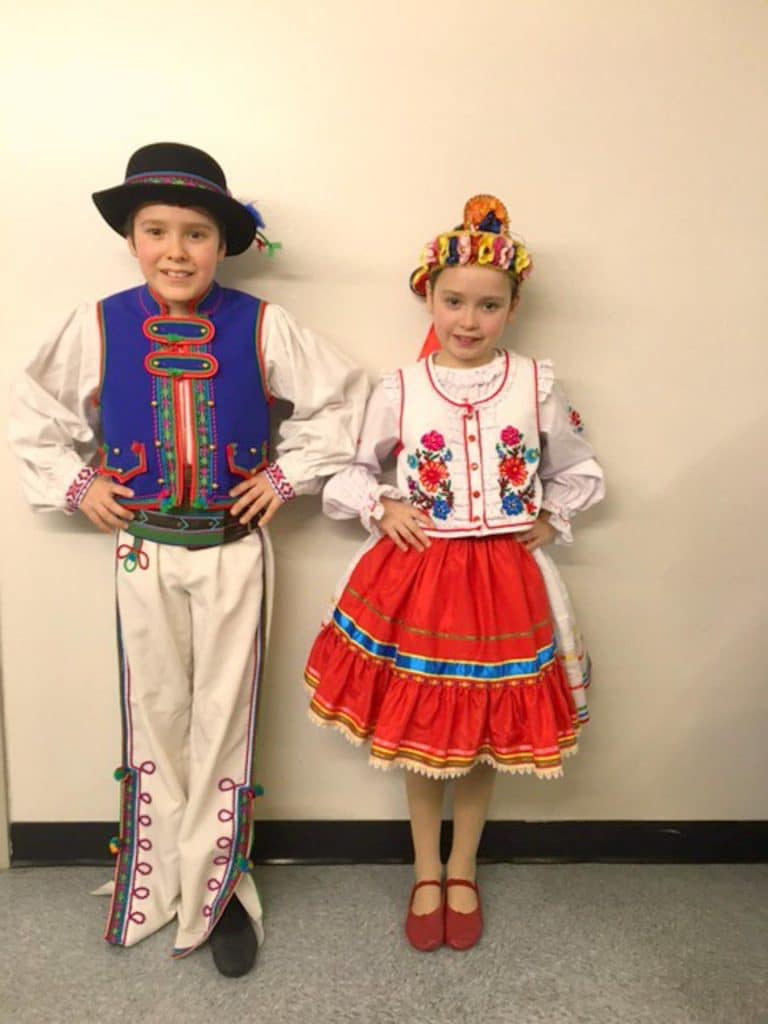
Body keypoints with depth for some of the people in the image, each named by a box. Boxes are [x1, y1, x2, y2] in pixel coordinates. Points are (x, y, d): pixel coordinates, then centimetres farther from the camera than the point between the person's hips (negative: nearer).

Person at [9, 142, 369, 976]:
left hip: (232, 549, -1)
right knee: (154, 714, 14)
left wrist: (289, 473, -5)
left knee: (224, 718, 7)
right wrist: (73, 484, 1)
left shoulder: (260, 326, -8)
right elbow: (35, 409, 10)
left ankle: (217, 887, 27)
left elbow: (340, 397, 0)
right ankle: (157, 878, 36)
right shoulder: (99, 324, -3)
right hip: (142, 550, 2)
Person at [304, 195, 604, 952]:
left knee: (487, 733, 13)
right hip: (416, 575, 0)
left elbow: (578, 471, 12)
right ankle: (426, 874, 37)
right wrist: (382, 508, -9)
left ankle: (462, 873, 39)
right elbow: (349, 470, 7)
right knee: (418, 730, 11)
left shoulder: (536, 384, -2)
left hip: (503, 579, 1)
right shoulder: (398, 390, -4)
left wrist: (548, 521, -2)